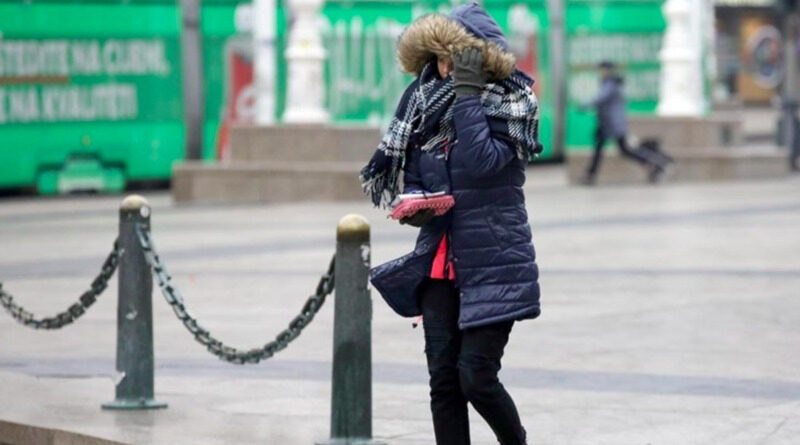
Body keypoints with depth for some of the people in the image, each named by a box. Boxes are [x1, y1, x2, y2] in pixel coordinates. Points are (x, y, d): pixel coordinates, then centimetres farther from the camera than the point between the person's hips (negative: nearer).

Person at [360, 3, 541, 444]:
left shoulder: (511, 103, -8)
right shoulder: (426, 104, 7)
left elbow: (481, 161, -25)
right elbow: (409, 177, 15)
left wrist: (469, 89, -23)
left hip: (493, 266, -5)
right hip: (440, 263, 5)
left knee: (476, 377, -7)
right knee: (443, 379, 1)